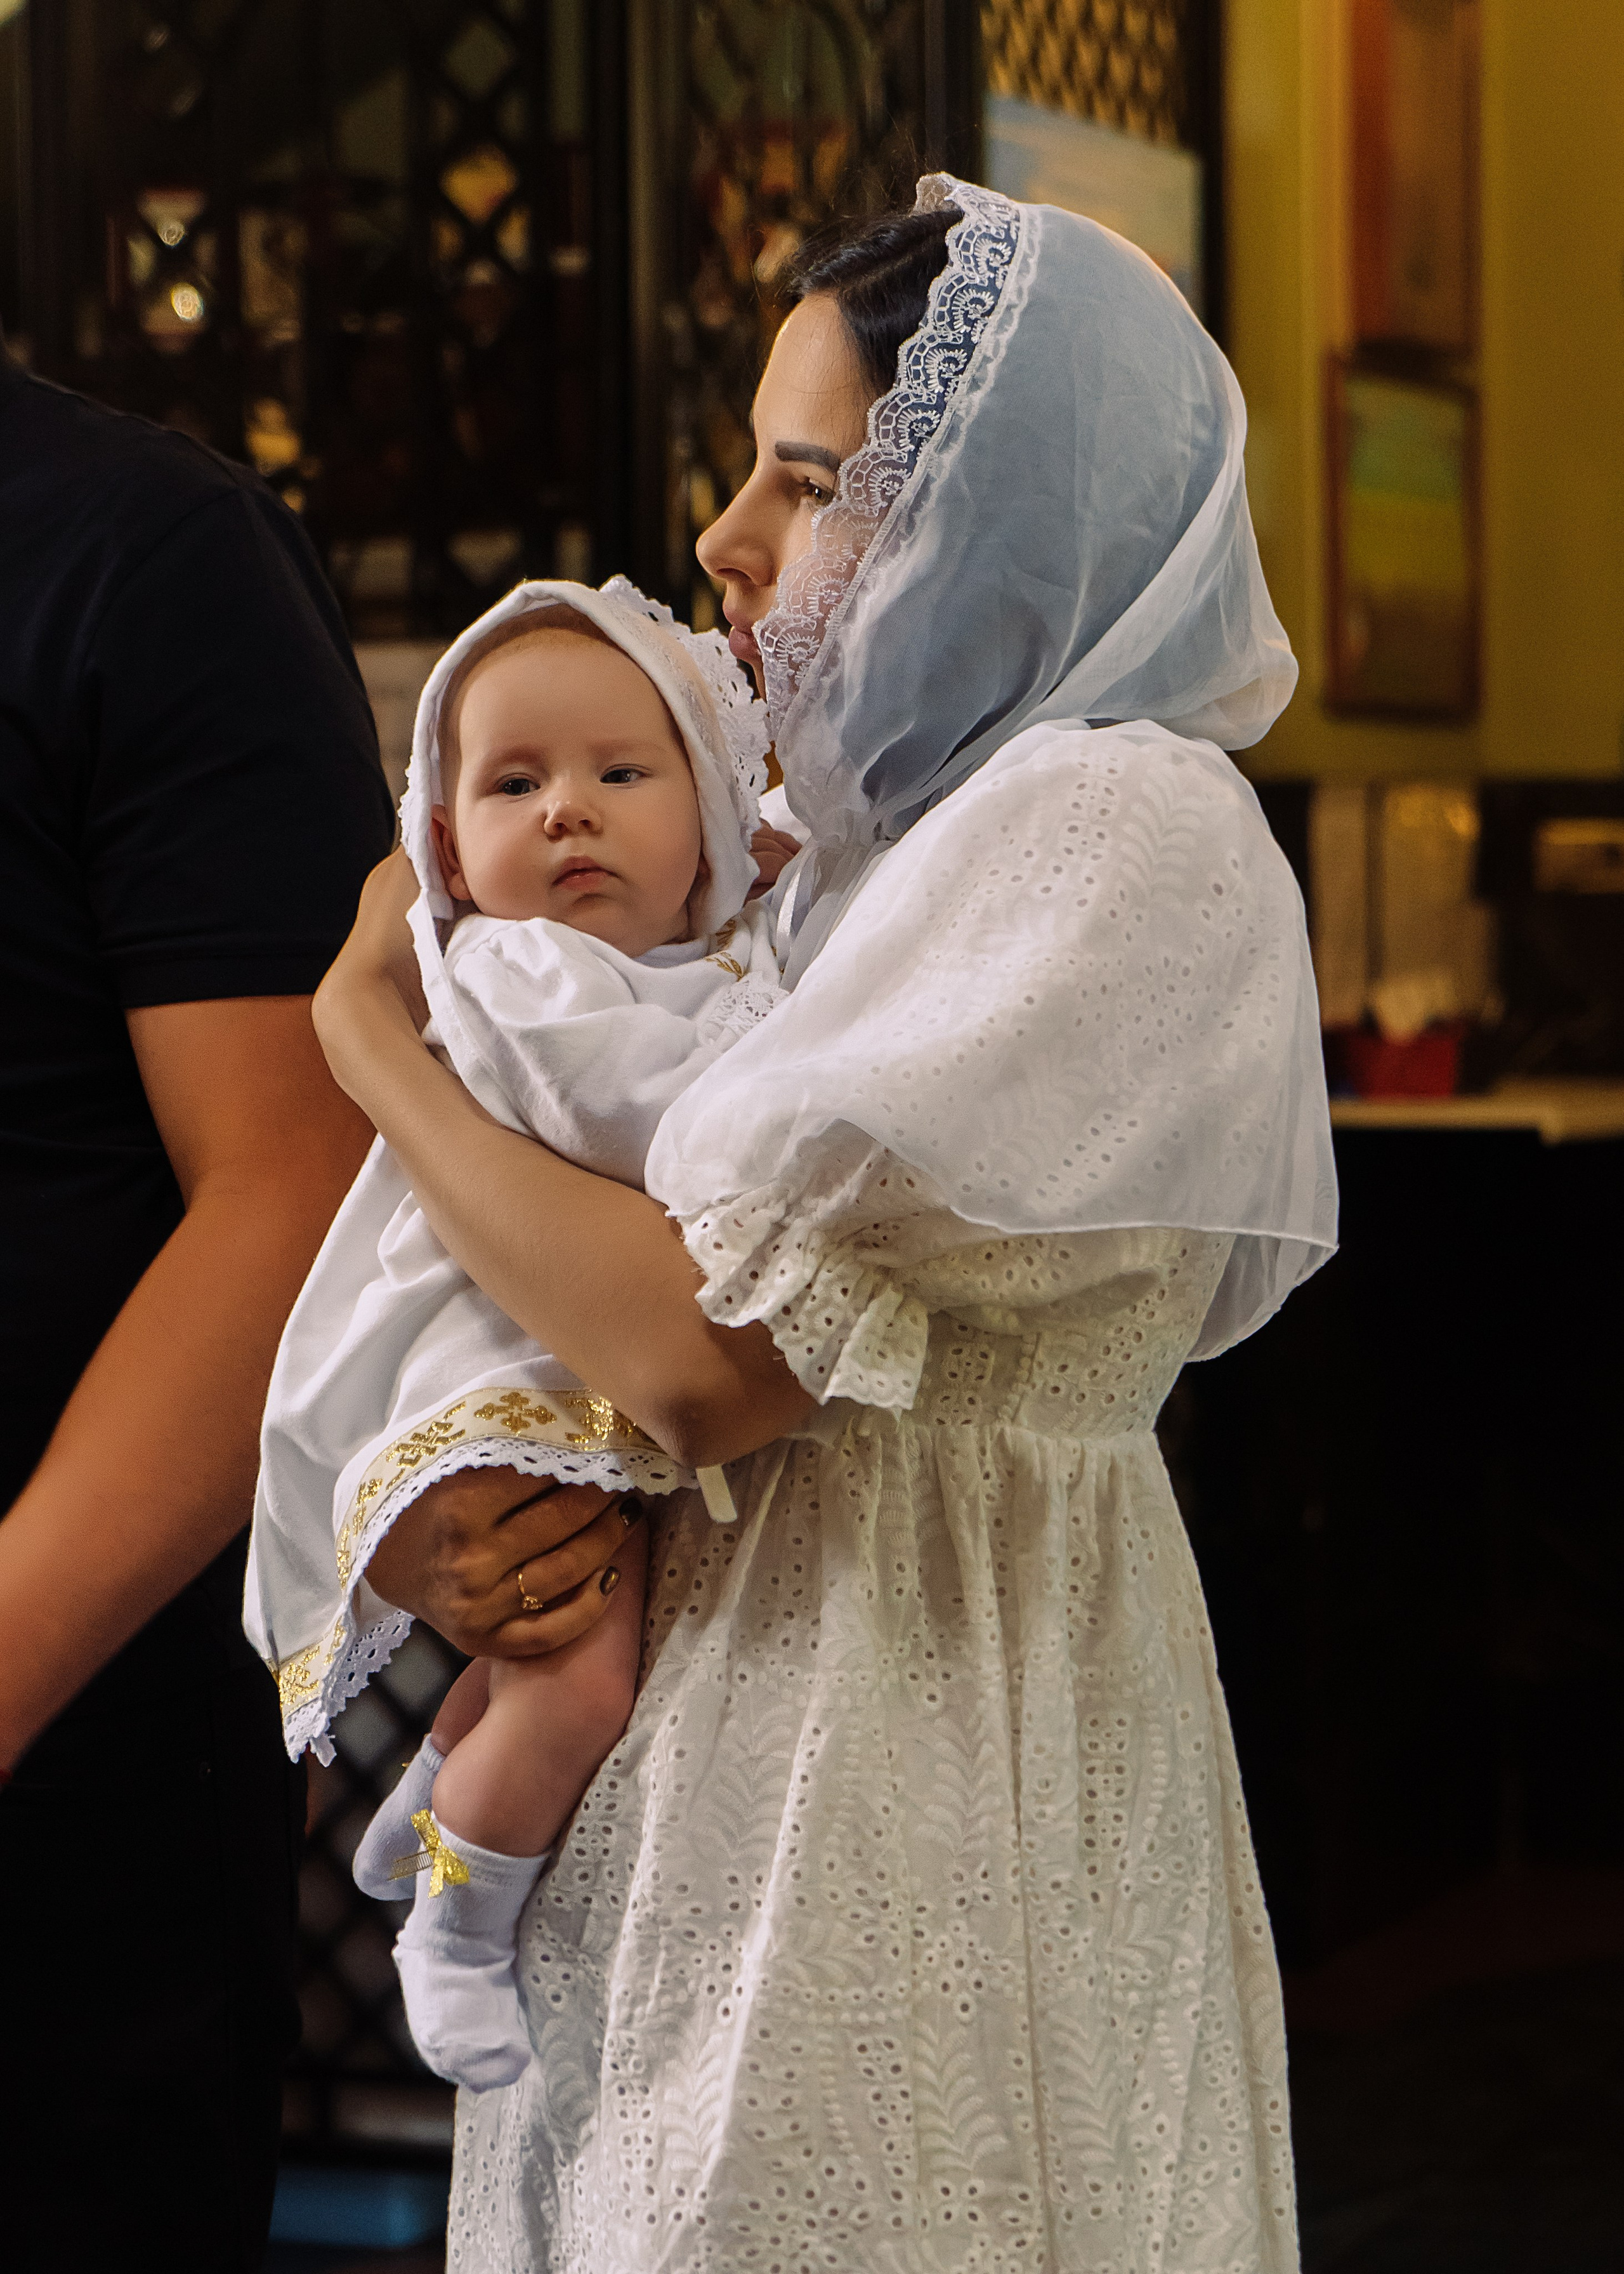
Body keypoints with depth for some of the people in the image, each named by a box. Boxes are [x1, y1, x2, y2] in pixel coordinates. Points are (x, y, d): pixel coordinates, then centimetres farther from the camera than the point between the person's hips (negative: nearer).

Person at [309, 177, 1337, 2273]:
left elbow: (713, 1353, -23)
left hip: (917, 1785, -8)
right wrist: (402, 1525, -6)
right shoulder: (883, 846, 12)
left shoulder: (1115, 836, -16)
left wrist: (372, 1036, -9)